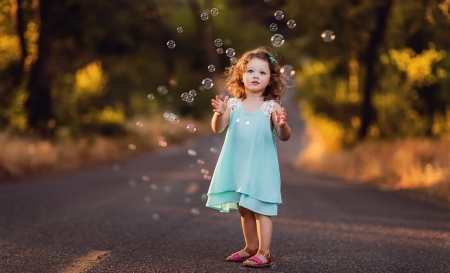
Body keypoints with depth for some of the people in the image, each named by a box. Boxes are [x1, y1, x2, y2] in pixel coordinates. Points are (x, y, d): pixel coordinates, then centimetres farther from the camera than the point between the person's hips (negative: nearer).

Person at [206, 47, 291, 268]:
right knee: (244, 209, 15)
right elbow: (218, 128, -5)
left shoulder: (272, 107, -8)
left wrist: (282, 125, -31)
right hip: (238, 166, 4)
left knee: (260, 208, -3)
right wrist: (219, 114, -24)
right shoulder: (233, 104, 0)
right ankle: (251, 247, 29)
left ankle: (264, 253, 4)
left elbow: (284, 137, -10)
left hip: (261, 167, -4)